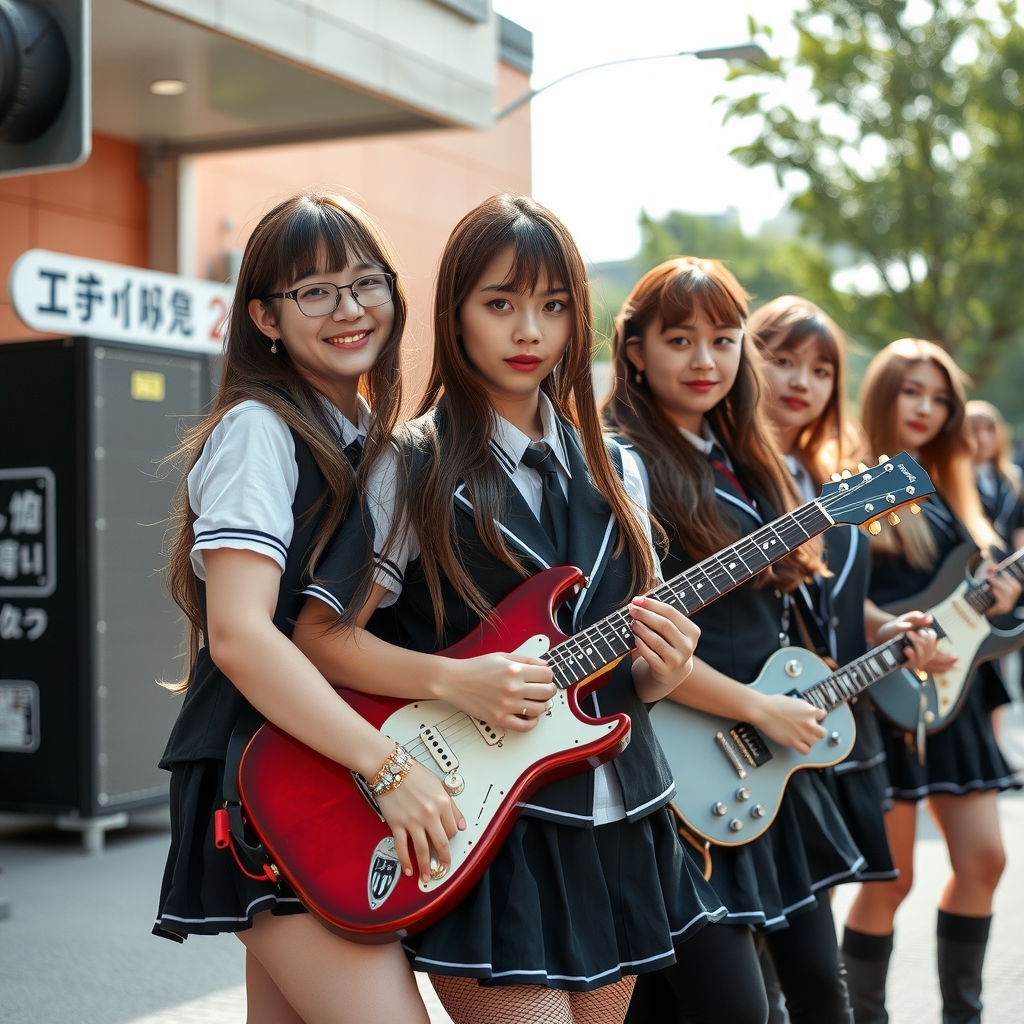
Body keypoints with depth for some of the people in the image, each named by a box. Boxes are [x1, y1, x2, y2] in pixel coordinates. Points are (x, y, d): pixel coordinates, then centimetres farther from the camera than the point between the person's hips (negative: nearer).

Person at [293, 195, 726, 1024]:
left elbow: (633, 669, 14)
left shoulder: (613, 472, 9)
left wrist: (660, 668, -8)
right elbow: (321, 635, -10)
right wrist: (458, 680, -21)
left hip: (613, 822, 6)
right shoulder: (413, 468, -7)